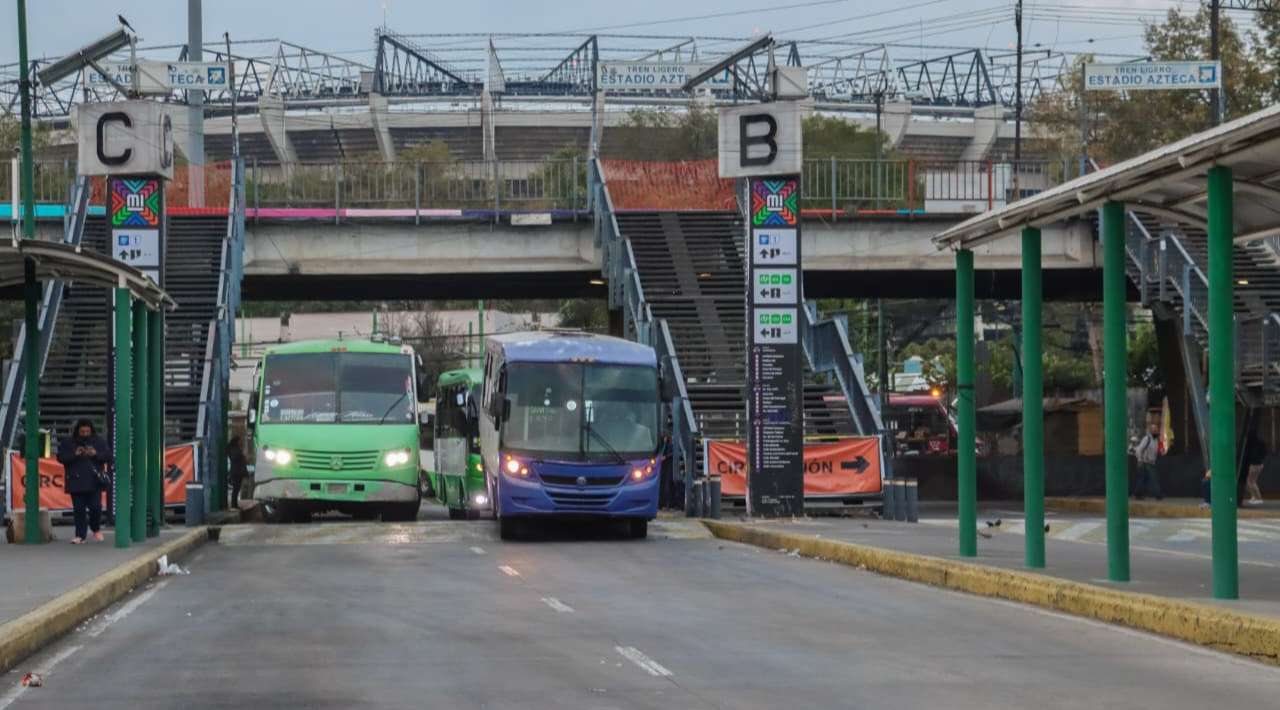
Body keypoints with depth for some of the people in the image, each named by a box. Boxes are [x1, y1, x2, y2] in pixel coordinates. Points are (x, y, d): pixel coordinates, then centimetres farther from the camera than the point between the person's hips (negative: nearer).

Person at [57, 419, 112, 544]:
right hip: (76, 481, 0)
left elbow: (108, 456, 3)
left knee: (95, 507, -5)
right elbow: (61, 458, -1)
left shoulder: (99, 441, 7)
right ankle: (80, 535, 6)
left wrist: (96, 454, -14)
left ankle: (96, 529, 20)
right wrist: (75, 454, -16)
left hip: (94, 481, 0)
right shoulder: (67, 442, 5)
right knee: (79, 509, -1)